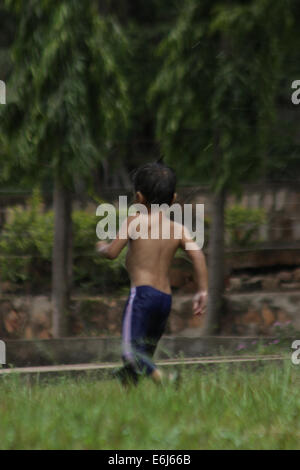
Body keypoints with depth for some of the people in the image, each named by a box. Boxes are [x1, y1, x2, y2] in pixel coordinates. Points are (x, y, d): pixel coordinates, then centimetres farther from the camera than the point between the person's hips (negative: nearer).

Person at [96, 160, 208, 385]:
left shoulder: (135, 221, -1)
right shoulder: (179, 229, 10)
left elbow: (112, 253, -4)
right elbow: (197, 254, -4)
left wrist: (101, 247, 19)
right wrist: (202, 291, -3)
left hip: (142, 293, -6)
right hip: (166, 298, 6)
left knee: (131, 351, -17)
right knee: (145, 355, 14)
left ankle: (163, 379, -40)